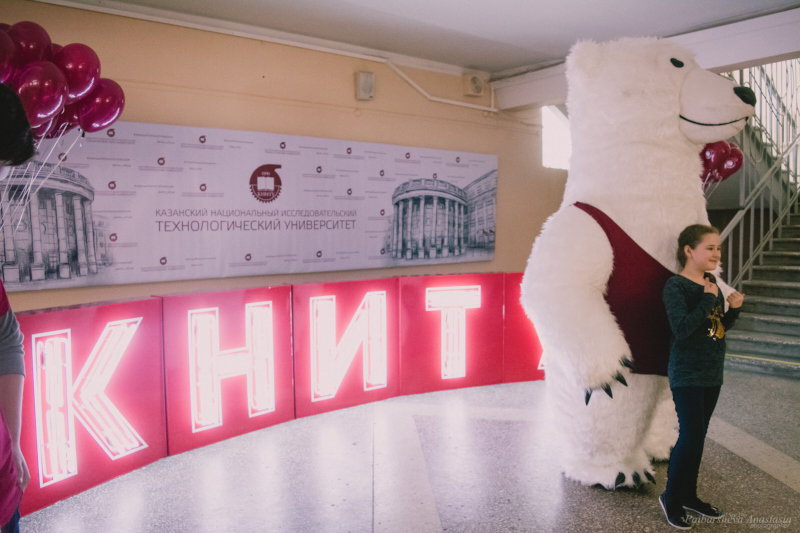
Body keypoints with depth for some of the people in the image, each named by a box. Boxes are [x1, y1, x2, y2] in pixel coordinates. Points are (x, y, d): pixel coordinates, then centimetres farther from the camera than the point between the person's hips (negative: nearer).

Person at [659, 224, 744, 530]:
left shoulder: (712, 283, 8)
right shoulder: (676, 286, -15)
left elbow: (720, 328, 16)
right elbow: (682, 328, -26)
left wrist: (733, 309, -1)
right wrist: (707, 299, -23)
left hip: (712, 373, 7)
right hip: (687, 375, -7)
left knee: (697, 436, 15)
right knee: (691, 435, -6)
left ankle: (689, 495, 29)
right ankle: (671, 498, 13)